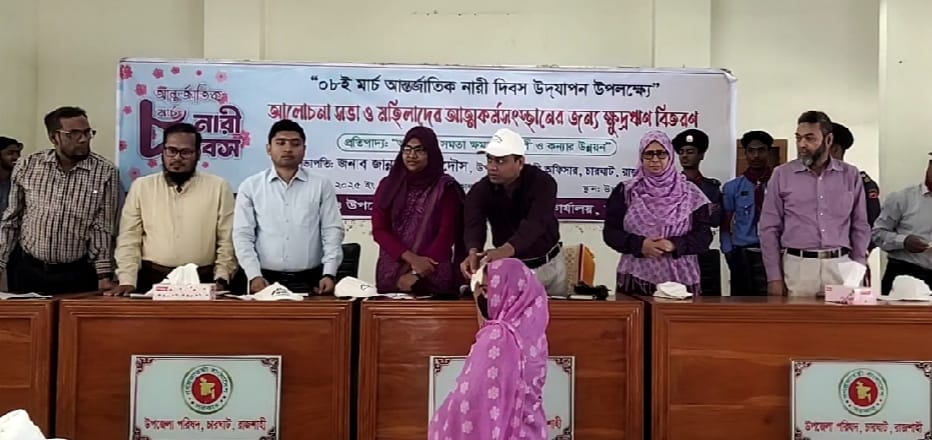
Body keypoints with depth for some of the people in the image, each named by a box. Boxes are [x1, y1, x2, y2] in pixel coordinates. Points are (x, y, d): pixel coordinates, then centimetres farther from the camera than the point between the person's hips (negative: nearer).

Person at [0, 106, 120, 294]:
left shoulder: (106, 172, -8)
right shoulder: (27, 166, -1)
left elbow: (103, 228, -8)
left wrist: (104, 275, -13)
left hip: (77, 274, -2)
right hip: (27, 270, 2)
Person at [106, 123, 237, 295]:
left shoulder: (219, 187, 5)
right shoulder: (141, 186, 10)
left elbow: (227, 241, 3)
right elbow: (129, 239, 7)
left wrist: (221, 279, -6)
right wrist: (127, 281, -3)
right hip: (152, 280, 2)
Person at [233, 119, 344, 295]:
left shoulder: (322, 185, 4)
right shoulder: (250, 186, 5)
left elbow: (332, 231, 0)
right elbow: (243, 235, 2)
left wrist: (329, 274, -10)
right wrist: (254, 275, -9)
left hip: (310, 281, 0)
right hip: (267, 280, 0)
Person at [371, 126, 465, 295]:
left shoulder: (446, 188, -1)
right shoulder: (388, 185, 7)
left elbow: (447, 234, -7)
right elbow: (379, 230, 0)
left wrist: (417, 274, -13)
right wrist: (411, 258, -14)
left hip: (433, 278, -2)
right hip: (391, 275, 2)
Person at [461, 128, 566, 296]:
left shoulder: (542, 183, -23)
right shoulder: (480, 190, -14)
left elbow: (535, 223, -39)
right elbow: (474, 224, -31)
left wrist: (506, 250, -58)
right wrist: (474, 253, -55)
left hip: (548, 264, -1)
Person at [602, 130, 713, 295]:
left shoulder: (690, 194, 4)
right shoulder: (625, 192, 5)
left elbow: (704, 236, 1)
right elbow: (610, 232, 2)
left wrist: (675, 245, -16)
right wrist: (639, 244, -15)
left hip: (679, 279, 0)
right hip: (635, 278, 0)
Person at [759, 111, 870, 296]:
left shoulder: (850, 175, 8)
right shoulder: (782, 174, 2)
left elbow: (860, 227, 11)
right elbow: (769, 228, 1)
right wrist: (774, 277, -4)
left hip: (840, 266, 2)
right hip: (797, 266, -1)